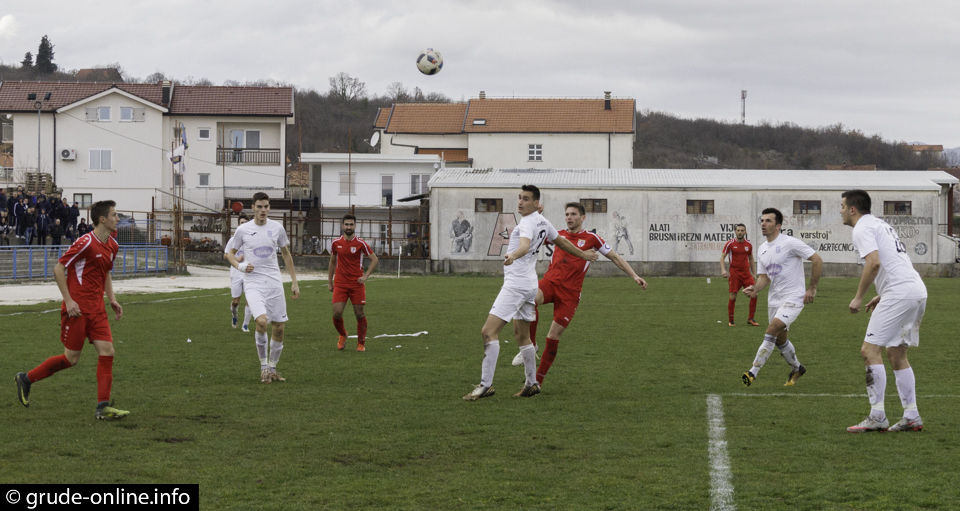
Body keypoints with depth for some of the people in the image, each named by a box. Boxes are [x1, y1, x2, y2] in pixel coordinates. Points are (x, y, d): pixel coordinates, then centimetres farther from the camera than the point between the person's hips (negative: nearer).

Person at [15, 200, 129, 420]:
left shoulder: (112, 245, 10)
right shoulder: (86, 243, -15)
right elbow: (58, 269, -12)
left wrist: (112, 300, 14)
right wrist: (68, 300, -16)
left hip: (97, 309, 7)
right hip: (77, 309, -7)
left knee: (107, 352, -5)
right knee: (71, 358, -1)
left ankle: (103, 407, -3)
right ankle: (26, 379, 18)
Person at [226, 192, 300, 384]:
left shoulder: (277, 228, 6)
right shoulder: (243, 230, 0)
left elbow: (286, 254, 17)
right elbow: (231, 254, 12)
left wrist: (294, 282, 14)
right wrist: (240, 266, -10)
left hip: (275, 283, 3)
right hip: (253, 283, -3)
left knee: (279, 327, 2)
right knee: (262, 321, -24)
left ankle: (272, 368, 20)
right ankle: (263, 366, -7)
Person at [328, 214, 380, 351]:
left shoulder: (360, 243, -3)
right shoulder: (336, 243, 4)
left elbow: (375, 260, 2)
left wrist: (365, 276, -8)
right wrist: (329, 281, 14)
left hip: (357, 284, -1)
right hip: (340, 284, 1)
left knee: (359, 314, 0)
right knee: (337, 313, -9)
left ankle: (361, 343, 16)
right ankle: (342, 335, 20)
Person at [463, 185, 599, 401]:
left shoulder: (528, 223, -15)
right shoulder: (542, 221, 13)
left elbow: (525, 245, -36)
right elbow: (561, 241, 27)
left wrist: (513, 256, -57)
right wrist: (583, 254, 43)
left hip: (516, 284, -11)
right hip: (529, 284, 11)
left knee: (488, 331, -14)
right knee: (522, 335, 20)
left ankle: (486, 385, -18)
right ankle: (532, 384, 26)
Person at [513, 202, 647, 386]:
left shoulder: (591, 238, 5)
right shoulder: (559, 235, 14)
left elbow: (614, 257, 11)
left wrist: (634, 276, 6)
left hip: (570, 292, -2)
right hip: (550, 282, 2)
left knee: (554, 335, -4)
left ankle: (538, 380, 10)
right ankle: (530, 345, -17)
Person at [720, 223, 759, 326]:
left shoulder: (748, 245, 8)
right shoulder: (730, 244, -3)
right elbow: (722, 257, -2)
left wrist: (754, 274, 14)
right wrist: (723, 270, -17)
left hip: (746, 273, 4)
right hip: (734, 274, -4)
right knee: (733, 297, -6)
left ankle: (750, 319, 5)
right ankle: (731, 321, 7)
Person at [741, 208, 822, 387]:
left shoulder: (790, 243, -14)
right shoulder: (762, 249, 8)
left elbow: (817, 260, -12)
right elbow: (764, 276, 11)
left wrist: (812, 288, -12)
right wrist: (755, 289, -12)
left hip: (793, 298, -8)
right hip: (774, 300, 8)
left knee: (772, 330, -22)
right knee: (780, 339, 16)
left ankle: (753, 372, -23)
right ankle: (796, 369, 40)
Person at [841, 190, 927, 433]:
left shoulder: (862, 228, -5)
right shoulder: (880, 224, 25)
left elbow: (874, 262, -20)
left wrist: (858, 297, -12)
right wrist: (882, 296, 23)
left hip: (899, 293, -10)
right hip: (917, 291, 10)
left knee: (870, 349, -8)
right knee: (896, 353, 16)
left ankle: (877, 416, -11)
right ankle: (912, 417, 14)